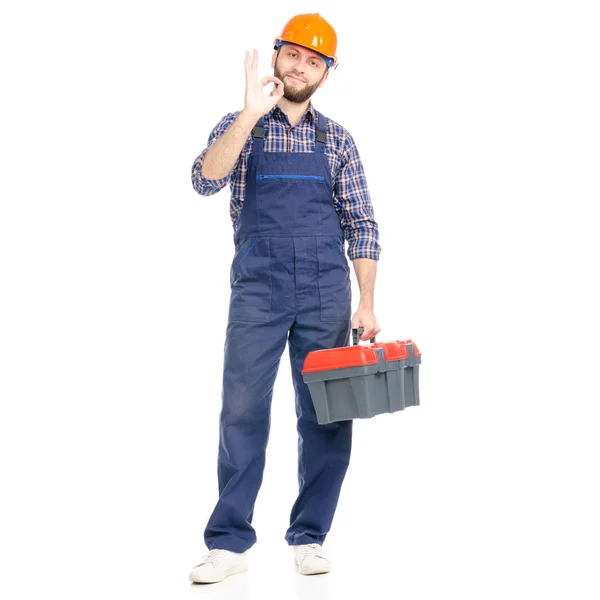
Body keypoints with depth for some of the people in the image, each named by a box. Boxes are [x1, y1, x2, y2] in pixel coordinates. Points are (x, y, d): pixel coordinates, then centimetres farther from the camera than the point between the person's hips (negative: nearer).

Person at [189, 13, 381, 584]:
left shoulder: (337, 140, 11)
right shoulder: (240, 126, 8)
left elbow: (361, 225, 8)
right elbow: (206, 180, -12)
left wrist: (367, 303, -1)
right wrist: (250, 113, -20)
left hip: (326, 294, 2)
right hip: (257, 290, -1)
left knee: (326, 417, 3)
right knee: (242, 412, -1)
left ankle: (309, 537, 15)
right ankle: (229, 542, 6)